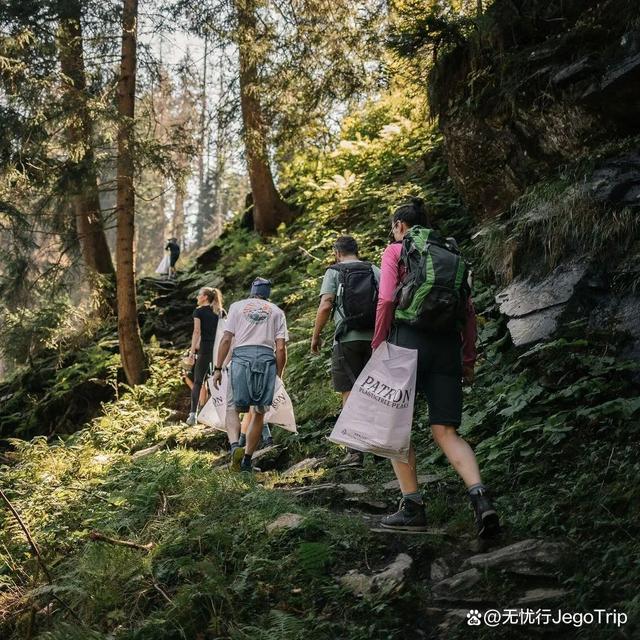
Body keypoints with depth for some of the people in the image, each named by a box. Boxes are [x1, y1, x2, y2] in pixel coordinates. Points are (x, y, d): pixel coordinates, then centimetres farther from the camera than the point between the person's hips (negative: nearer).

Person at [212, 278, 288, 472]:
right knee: (259, 412, 12)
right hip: (267, 359, 1)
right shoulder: (277, 311, 17)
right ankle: (247, 460, 12)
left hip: (241, 356, -1)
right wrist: (278, 374, 14)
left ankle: (235, 446, -22)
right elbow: (281, 348, 6)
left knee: (233, 408, 4)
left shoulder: (237, 306, 16)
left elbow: (226, 339, 5)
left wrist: (218, 368, 7)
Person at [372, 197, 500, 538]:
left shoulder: (395, 251, 5)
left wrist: (378, 347, -4)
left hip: (409, 339, -4)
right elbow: (469, 309, 13)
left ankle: (412, 506, 3)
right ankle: (480, 496, -18)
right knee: (446, 432, 3)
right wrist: (468, 359, 16)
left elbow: (386, 300, -8)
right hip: (447, 344, 5)